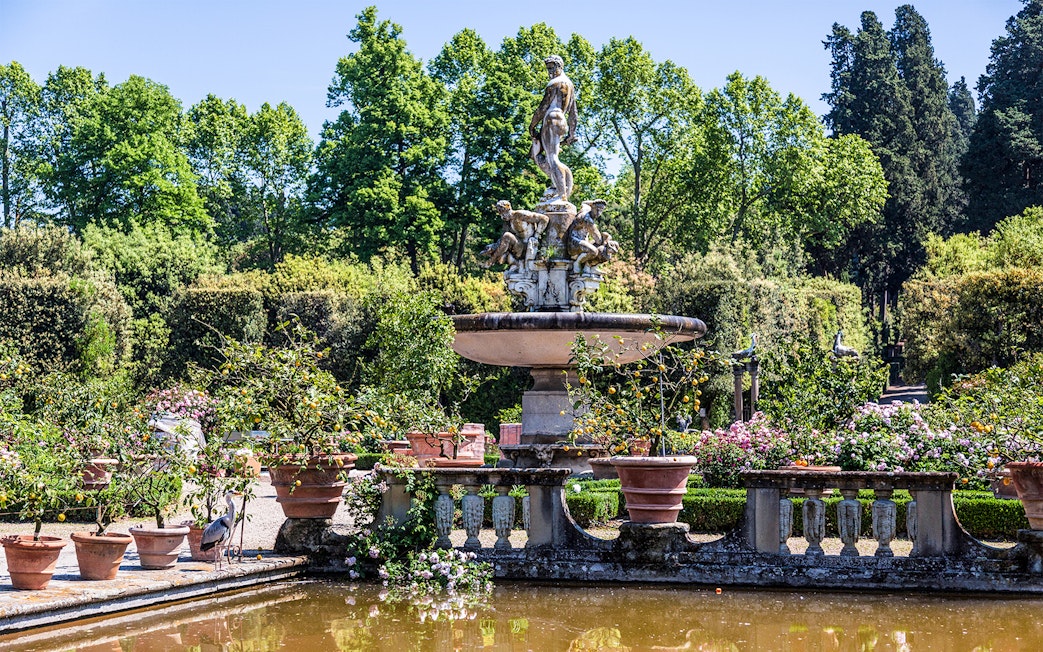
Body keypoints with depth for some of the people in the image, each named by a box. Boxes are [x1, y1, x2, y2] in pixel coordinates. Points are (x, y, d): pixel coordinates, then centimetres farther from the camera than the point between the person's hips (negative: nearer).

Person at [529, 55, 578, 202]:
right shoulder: (570, 85, 24)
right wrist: (571, 134, 25)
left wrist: (532, 125, -6)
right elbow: (573, 113, 24)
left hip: (551, 121, -9)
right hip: (562, 122, 9)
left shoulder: (555, 83, -5)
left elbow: (543, 107, -11)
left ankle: (562, 195, -23)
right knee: (536, 154, 14)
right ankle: (558, 183, 1)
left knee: (552, 158, -14)